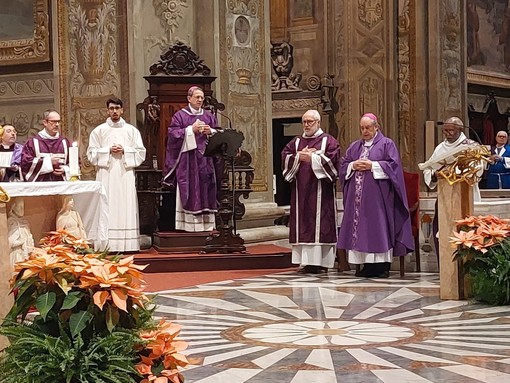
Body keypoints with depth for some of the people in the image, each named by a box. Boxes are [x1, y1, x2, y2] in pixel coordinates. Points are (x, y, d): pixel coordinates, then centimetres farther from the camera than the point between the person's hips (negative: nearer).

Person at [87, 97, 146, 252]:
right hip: (106, 176, -1)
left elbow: (141, 153, 6)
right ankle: (107, 244, -5)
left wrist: (124, 151, -8)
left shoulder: (132, 130, 11)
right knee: (107, 210, -5)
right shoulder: (98, 130, 9)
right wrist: (108, 151, -9)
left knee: (127, 208, -3)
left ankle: (127, 244, -1)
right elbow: (91, 154, 4)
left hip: (126, 175, 1)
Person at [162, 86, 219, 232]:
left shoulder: (209, 116, 15)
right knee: (190, 192, -6)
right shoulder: (180, 116, 3)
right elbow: (173, 134, -7)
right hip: (187, 159, -4)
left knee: (206, 191, 1)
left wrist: (210, 131, -5)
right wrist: (191, 129, -15)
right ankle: (190, 224, -4)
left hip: (206, 160, 4)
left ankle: (207, 224, 5)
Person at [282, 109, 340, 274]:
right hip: (301, 191, 5)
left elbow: (332, 160, -10)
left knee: (320, 224, -7)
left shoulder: (328, 141, 4)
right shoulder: (296, 142, 17)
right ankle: (307, 261, 4)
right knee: (302, 225, 1)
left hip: (321, 191, -4)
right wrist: (299, 157, -8)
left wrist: (311, 158, -11)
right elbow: (284, 157, 6)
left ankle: (320, 261, -6)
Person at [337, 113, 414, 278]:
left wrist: (372, 165, -13)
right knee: (360, 228, 1)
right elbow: (343, 165, 15)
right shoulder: (354, 146, 18)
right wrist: (353, 166, -6)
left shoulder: (387, 144, 4)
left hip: (377, 196, -5)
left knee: (379, 228, -7)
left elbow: (393, 165, -7)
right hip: (358, 195, 5)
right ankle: (367, 266, 6)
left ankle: (383, 265, -3)